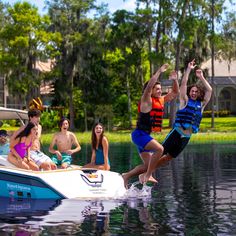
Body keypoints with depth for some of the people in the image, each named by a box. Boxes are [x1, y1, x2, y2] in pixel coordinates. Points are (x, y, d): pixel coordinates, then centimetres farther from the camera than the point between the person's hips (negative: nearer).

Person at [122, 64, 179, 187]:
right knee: (159, 149, -28)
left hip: (145, 135, 9)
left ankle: (126, 176, 18)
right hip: (139, 134, -9)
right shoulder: (146, 100, -9)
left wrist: (175, 80, 5)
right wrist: (159, 71, -25)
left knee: (147, 165, 8)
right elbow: (149, 86, -27)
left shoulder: (161, 100, 13)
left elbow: (175, 93, 21)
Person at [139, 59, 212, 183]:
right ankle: (146, 174, -3)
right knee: (160, 152, -10)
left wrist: (201, 77, 8)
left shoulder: (201, 105, 13)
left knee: (169, 157, 8)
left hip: (187, 137, 5)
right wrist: (188, 69, -5)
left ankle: (149, 173, 17)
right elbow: (183, 84, -6)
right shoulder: (185, 101, 2)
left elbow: (209, 90, 10)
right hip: (176, 132, -5)